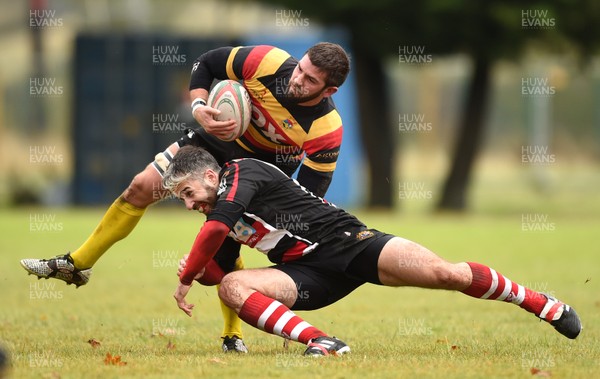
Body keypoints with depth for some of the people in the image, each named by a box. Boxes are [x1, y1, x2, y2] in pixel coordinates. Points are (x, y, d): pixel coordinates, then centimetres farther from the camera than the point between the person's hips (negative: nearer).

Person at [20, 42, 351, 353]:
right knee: (142, 187, -2)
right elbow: (205, 64, -13)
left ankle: (233, 336, 7)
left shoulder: (327, 130, -34)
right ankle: (76, 265, 13)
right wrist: (199, 108, -26)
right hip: (218, 137, 3)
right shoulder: (270, 63, -30)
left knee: (223, 248, -14)